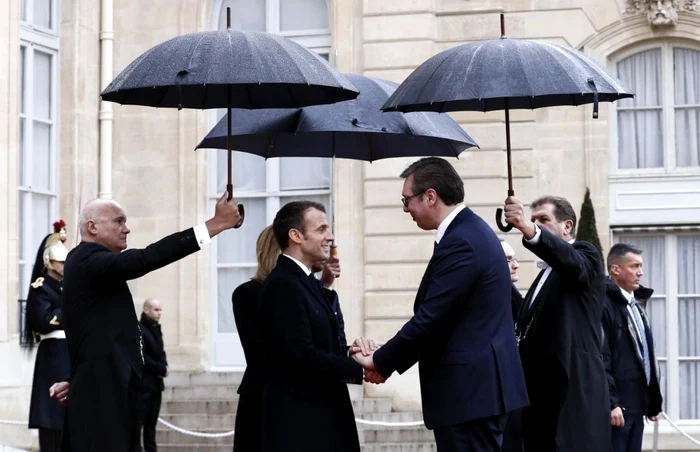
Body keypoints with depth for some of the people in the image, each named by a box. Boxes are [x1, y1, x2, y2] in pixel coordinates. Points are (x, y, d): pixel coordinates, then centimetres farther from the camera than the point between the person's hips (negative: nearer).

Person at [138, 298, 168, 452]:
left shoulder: (156, 329, 15)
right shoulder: (139, 330, -11)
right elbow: (142, 358, -18)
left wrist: (163, 367, -2)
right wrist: (161, 369, -13)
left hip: (156, 382, 8)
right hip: (143, 382, -8)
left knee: (151, 422, 9)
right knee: (138, 421, -9)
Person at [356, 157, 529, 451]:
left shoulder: (460, 243, -18)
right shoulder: (471, 231, 15)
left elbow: (429, 320, -19)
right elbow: (440, 318, 17)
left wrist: (381, 362, -6)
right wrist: (389, 360, 11)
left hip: (469, 391, -10)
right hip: (481, 384, 10)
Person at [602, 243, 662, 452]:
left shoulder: (635, 305, 19)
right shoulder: (603, 305, -11)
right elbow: (600, 358, -17)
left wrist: (654, 401, 18)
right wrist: (610, 403, -21)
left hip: (636, 404, 9)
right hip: (615, 404, -9)